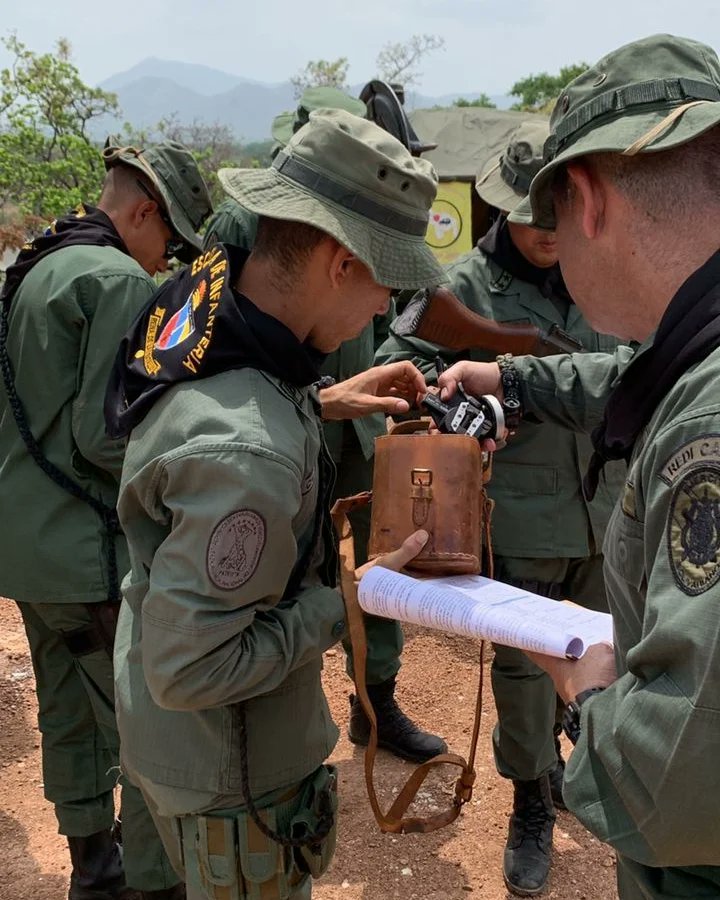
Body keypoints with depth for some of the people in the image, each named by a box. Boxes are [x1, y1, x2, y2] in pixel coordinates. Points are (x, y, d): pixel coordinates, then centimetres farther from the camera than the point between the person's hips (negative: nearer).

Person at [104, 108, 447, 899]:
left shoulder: (199, 297, -11)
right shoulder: (248, 455, -39)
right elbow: (189, 670, -31)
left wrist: (319, 403, 1)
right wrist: (345, 603, -23)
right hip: (227, 781, -8)